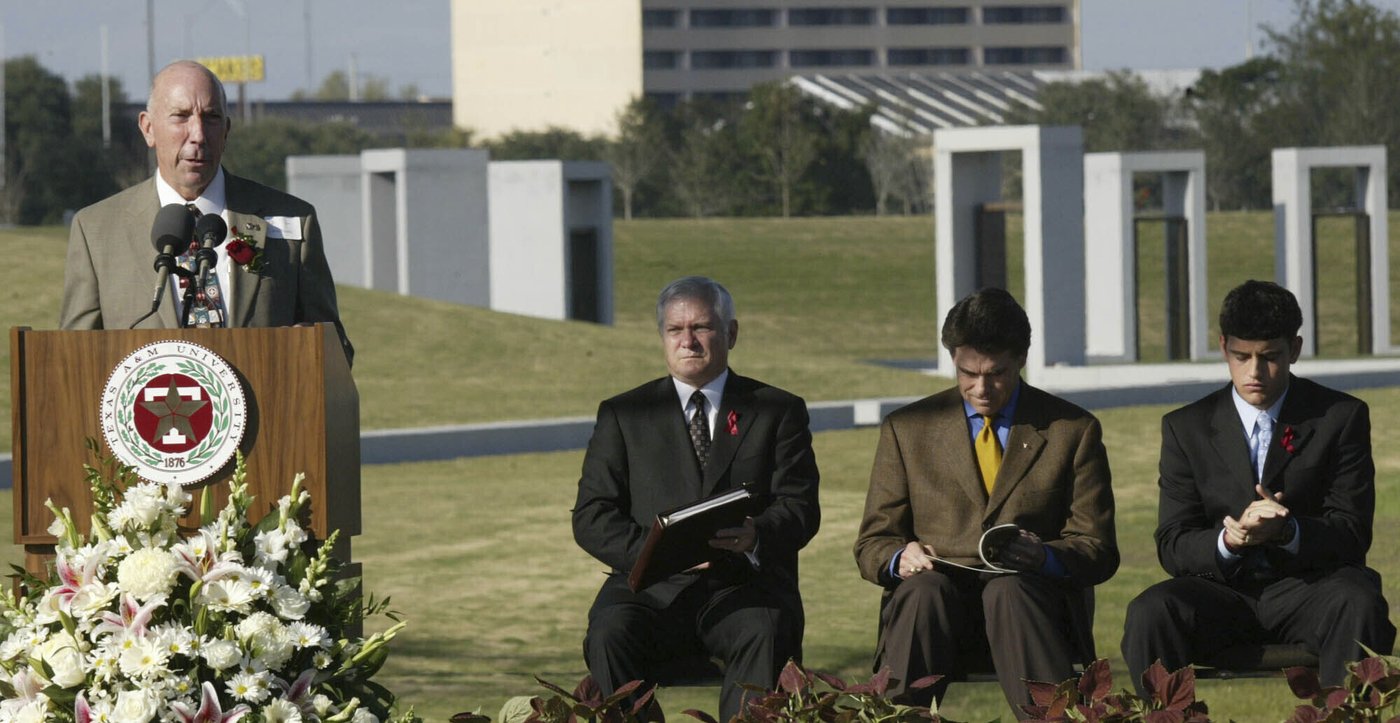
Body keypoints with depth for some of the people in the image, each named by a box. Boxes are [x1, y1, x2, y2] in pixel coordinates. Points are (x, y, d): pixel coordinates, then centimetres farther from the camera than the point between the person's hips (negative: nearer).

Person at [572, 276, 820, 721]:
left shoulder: (779, 412, 15)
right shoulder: (623, 415, 16)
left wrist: (755, 536, -20)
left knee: (766, 633, -34)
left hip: (744, 584, -1)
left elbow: (800, 507, 4)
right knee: (610, 634, -31)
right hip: (652, 587, 1)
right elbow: (591, 518, 7)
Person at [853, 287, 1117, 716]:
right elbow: (872, 543, 13)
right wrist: (900, 558, -13)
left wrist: (1044, 556, -17)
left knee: (1008, 590, -37)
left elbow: (1098, 551, 7)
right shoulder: (906, 429, 14)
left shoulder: (1074, 431, 11)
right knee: (924, 590, -35)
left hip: (1030, 596, -1)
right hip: (932, 600, 1)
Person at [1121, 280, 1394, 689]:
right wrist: (1228, 541, -22)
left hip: (1309, 586, -1)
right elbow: (1172, 546, 2)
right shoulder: (1187, 428, 8)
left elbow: (1352, 533, -1)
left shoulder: (1341, 417, 5)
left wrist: (1288, 531, -23)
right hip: (1221, 589, 1)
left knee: (1360, 606, -35)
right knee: (1149, 614, -30)